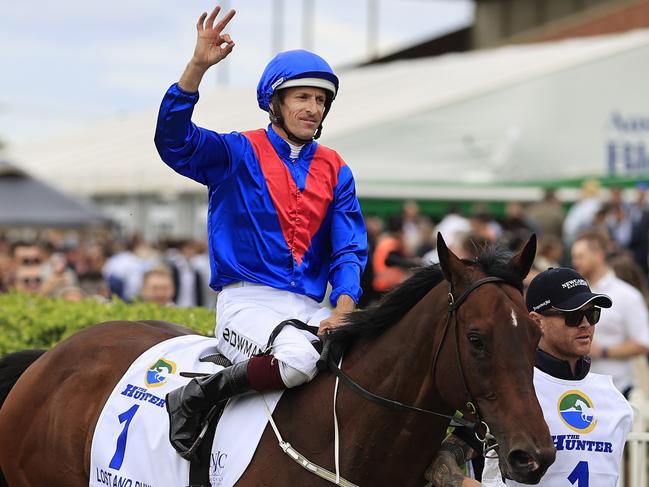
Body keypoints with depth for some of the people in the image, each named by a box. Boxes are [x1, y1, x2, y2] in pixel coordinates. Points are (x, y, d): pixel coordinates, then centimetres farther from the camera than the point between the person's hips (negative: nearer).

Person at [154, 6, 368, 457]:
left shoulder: (335, 171, 15)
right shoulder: (237, 154, 3)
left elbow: (350, 249, 8)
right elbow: (174, 141, -16)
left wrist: (343, 310, -12)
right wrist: (198, 66, -28)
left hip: (310, 308, 5)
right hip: (247, 301, -5)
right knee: (298, 358, -35)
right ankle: (194, 399, -16)